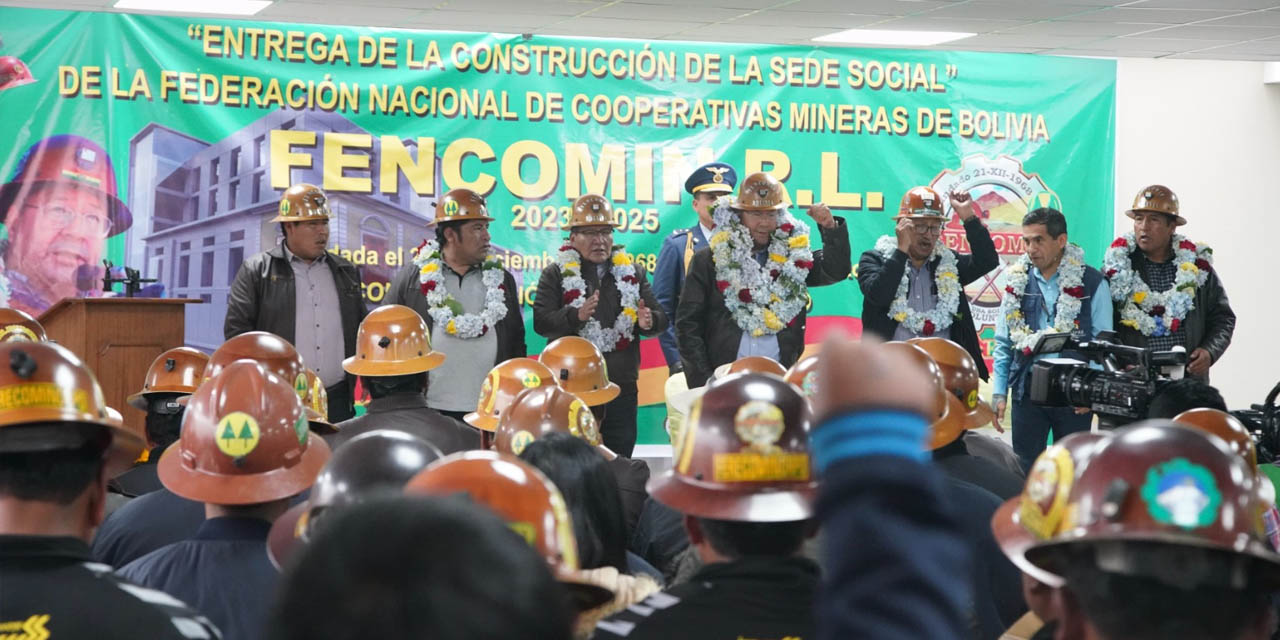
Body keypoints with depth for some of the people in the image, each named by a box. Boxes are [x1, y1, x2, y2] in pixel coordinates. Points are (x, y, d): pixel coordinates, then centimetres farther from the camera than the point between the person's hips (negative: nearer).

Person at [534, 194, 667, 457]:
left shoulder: (633, 272, 12)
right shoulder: (555, 274, 3)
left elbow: (660, 317, 7)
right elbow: (541, 321, -9)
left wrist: (649, 321, -17)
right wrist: (576, 315, -28)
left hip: (622, 389, 3)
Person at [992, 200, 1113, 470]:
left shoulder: (1092, 283, -2)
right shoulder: (1017, 282, 7)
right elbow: (1004, 344, 9)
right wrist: (999, 393, 2)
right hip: (1028, 389, 2)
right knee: (1024, 470, 4)